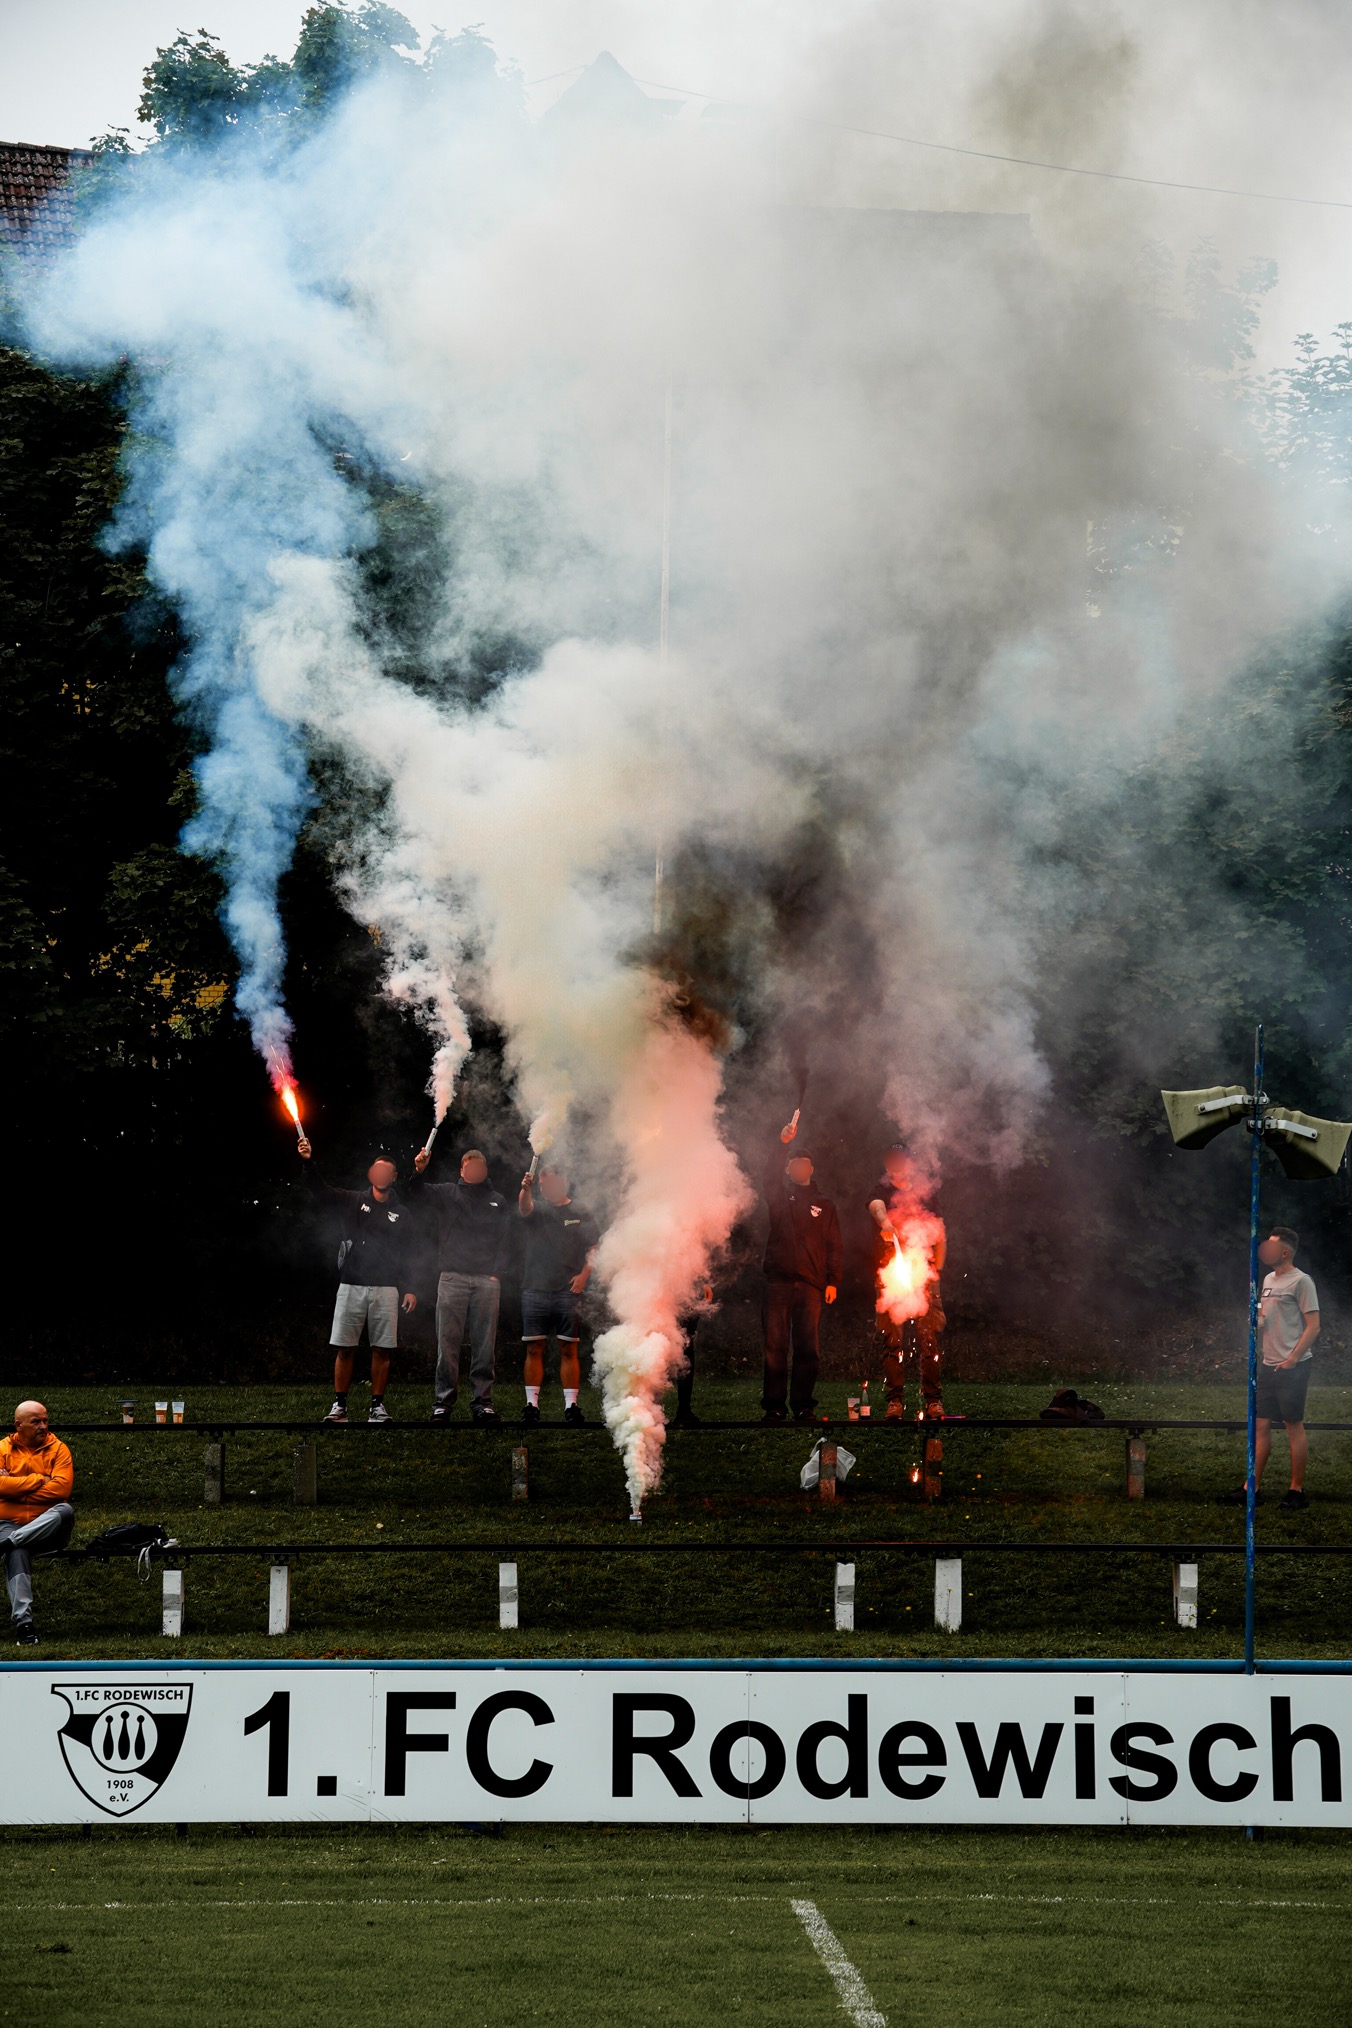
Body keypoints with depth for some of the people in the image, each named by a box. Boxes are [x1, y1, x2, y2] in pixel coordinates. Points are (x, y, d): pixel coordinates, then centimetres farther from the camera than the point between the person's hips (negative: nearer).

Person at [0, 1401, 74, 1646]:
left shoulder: (57, 1449, 6)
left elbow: (62, 1487, -10)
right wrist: (38, 1480, -9)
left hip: (46, 1527, 1)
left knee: (65, 1511, -33)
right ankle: (23, 1622, -41)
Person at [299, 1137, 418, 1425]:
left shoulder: (401, 1215, 11)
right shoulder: (352, 1202, 8)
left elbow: (408, 1257, 11)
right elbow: (321, 1188, -6)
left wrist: (410, 1289, 0)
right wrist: (309, 1161, -23)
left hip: (385, 1289, 1)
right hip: (351, 1286, -1)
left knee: (382, 1349, 0)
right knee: (344, 1348, -2)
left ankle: (378, 1406, 7)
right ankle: (339, 1406, 3)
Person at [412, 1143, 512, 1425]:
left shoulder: (498, 1202, 18)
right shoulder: (447, 1193, 15)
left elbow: (505, 1242, 12)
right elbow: (418, 1191, -1)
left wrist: (498, 1272, -2)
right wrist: (417, 1171, -23)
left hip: (487, 1280, 1)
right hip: (452, 1277, -1)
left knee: (484, 1344, -1)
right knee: (448, 1341, -5)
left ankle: (482, 1401, 1)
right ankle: (443, 1400, -3)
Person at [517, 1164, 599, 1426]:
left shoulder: (581, 1214, 10)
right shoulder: (538, 1208, 10)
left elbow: (595, 1247, 9)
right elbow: (525, 1207, -13)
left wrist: (584, 1274, -6)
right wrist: (526, 1189, -35)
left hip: (568, 1290, -1)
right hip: (535, 1289, 1)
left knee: (569, 1349, -2)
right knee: (534, 1348, -1)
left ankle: (571, 1405, 1)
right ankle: (532, 1404, 3)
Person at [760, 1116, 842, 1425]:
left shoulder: (824, 1205, 17)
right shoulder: (779, 1197, 14)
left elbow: (834, 1247, 13)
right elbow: (771, 1177, -8)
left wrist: (832, 1281, 1)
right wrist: (782, 1145, -22)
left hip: (811, 1284, 1)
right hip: (779, 1281, -1)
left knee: (807, 1347, -2)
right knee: (775, 1345, -4)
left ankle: (803, 1405, 2)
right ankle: (773, 1407, -3)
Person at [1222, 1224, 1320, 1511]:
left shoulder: (1300, 1281, -11)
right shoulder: (1269, 1280, 15)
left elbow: (1313, 1327, -13)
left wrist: (1292, 1359, -17)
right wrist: (1256, 1318, 2)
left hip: (1293, 1367, -8)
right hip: (1269, 1366, 8)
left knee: (1294, 1425, -3)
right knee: (1262, 1425, 8)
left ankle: (1297, 1490, 4)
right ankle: (1252, 1487, 10)